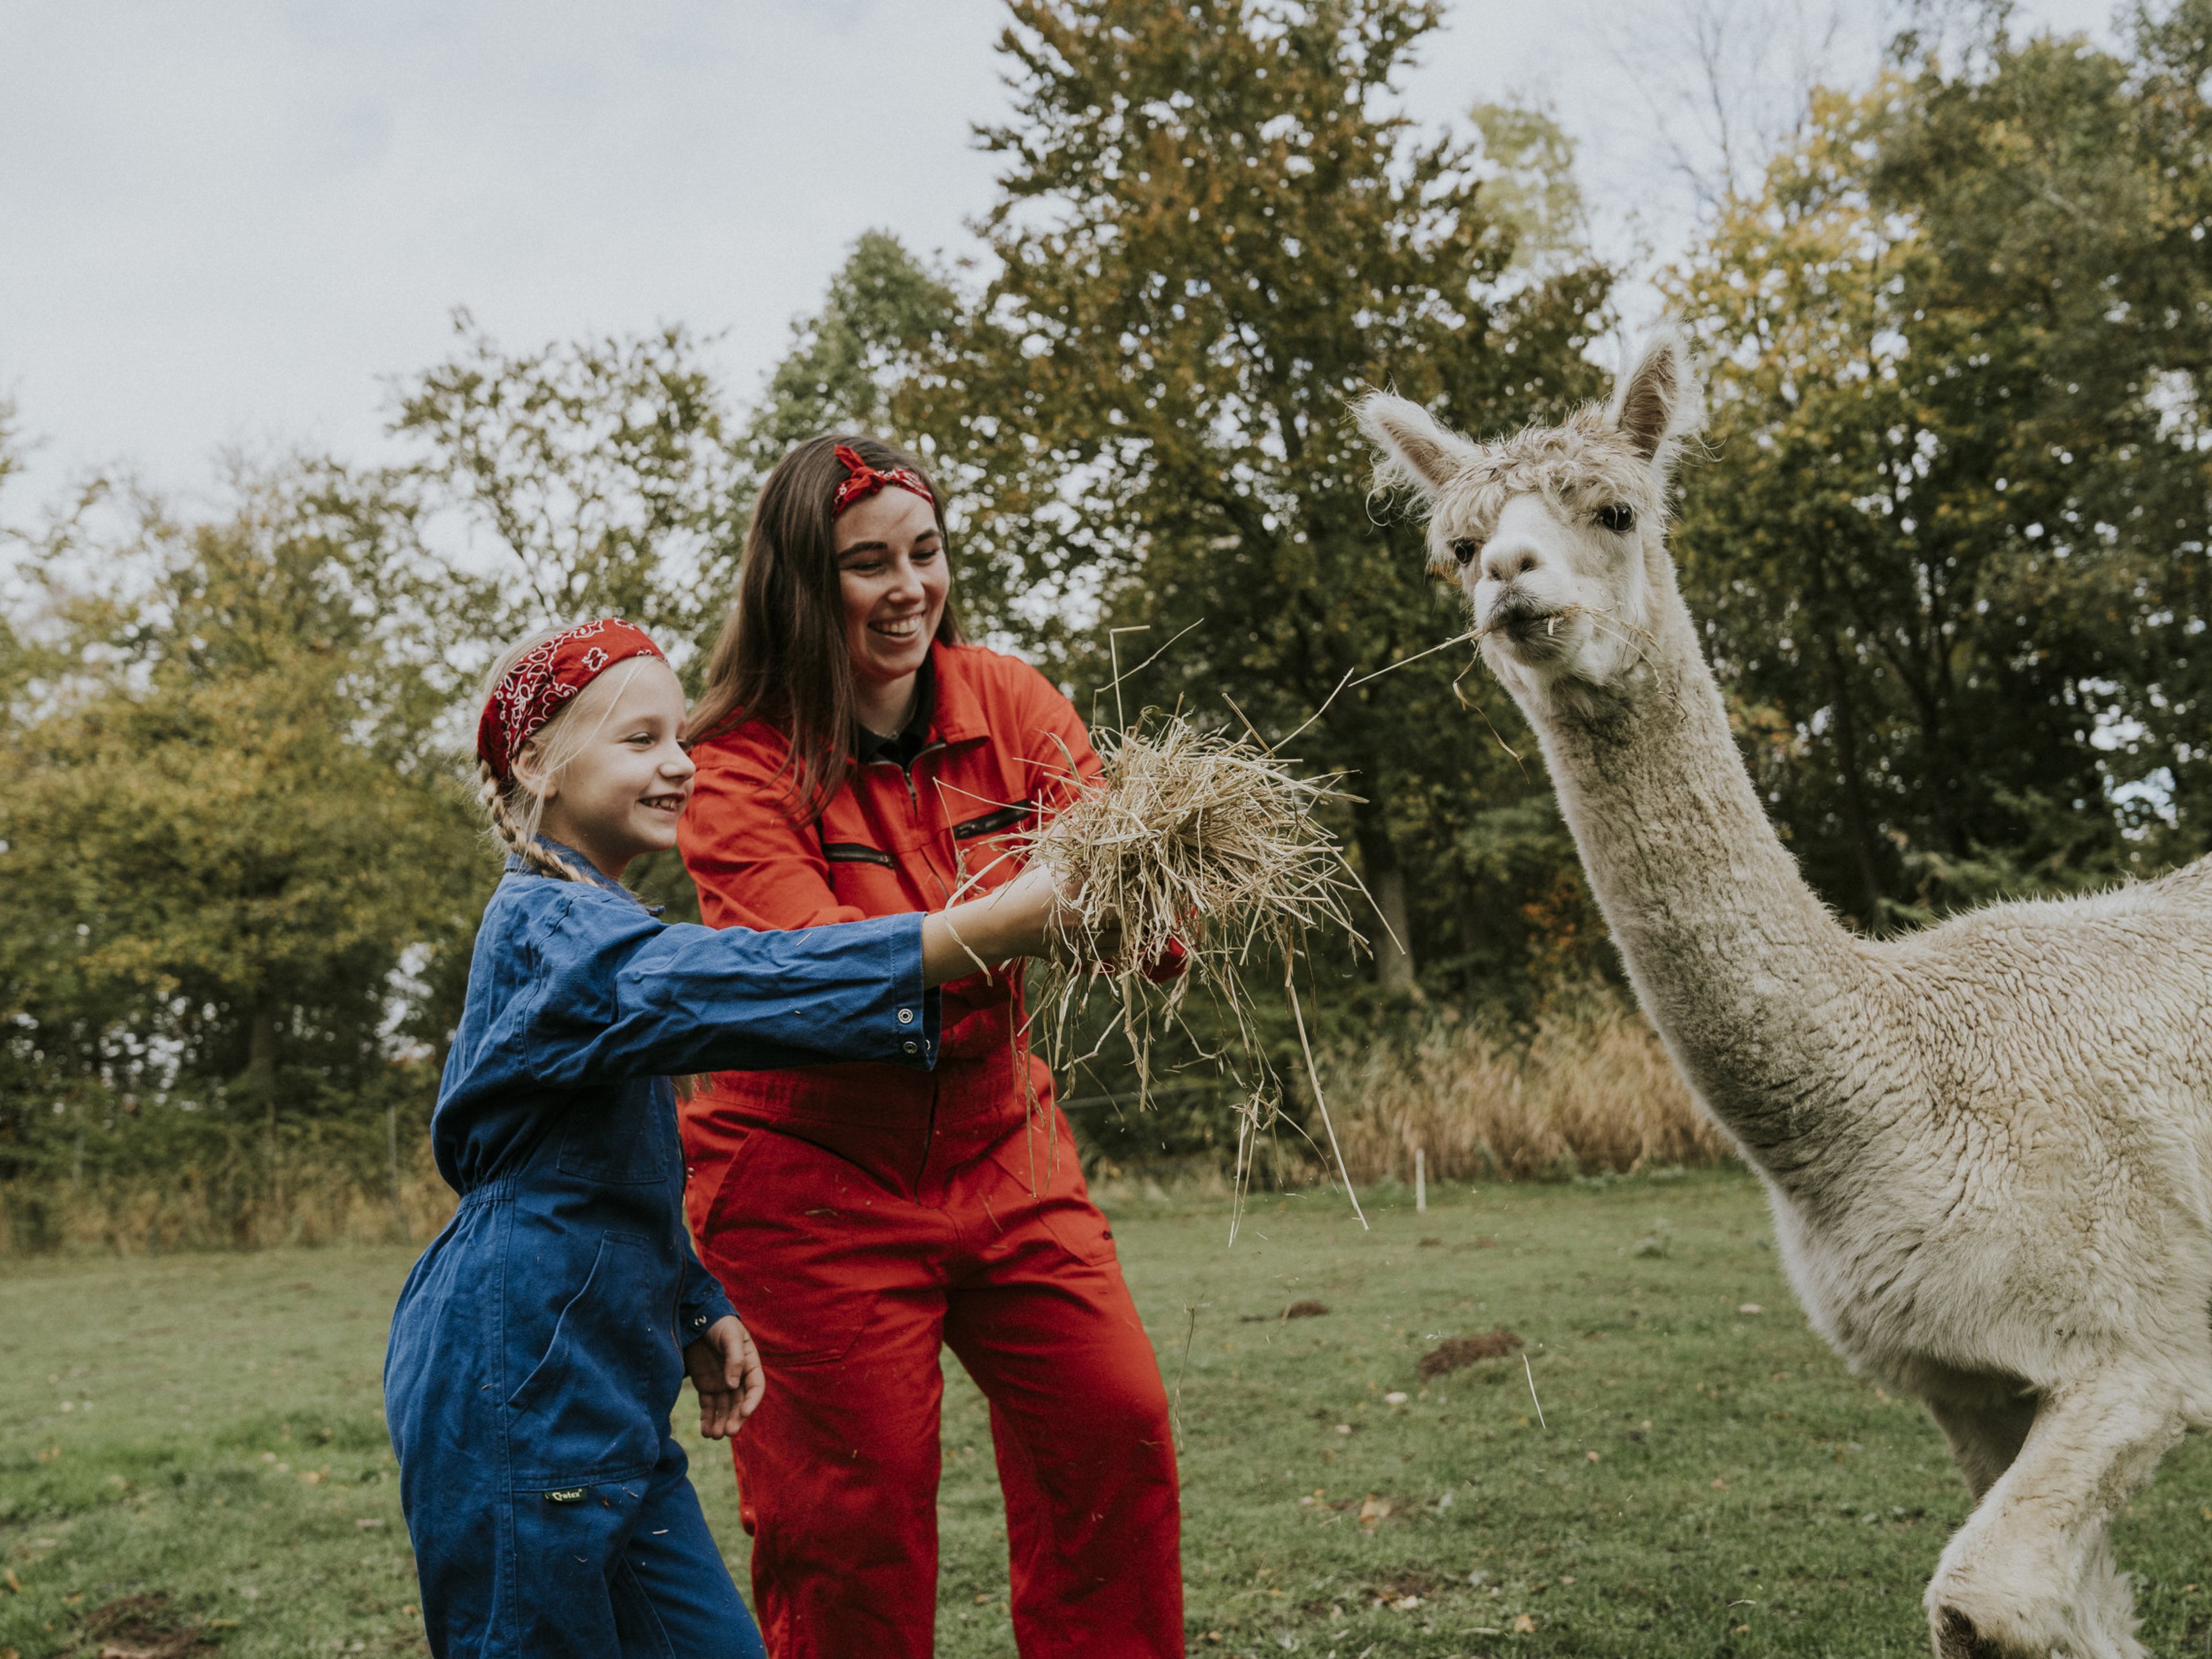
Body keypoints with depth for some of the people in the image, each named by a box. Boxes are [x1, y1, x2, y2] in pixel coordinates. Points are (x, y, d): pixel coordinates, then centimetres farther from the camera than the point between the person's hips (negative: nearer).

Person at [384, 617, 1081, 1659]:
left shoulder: (593, 924, 18)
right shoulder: (550, 923, -15)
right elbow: (715, 988, -36)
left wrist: (697, 1313, 12)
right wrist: (992, 926, -43)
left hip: (603, 1393, 10)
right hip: (512, 1391, -10)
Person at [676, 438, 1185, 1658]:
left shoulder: (1006, 703, -3)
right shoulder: (744, 766, -14)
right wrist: (1016, 907, -42)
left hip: (1002, 1152, 4)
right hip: (813, 1178, -3)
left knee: (1114, 1428, -1)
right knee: (857, 1507, 2)